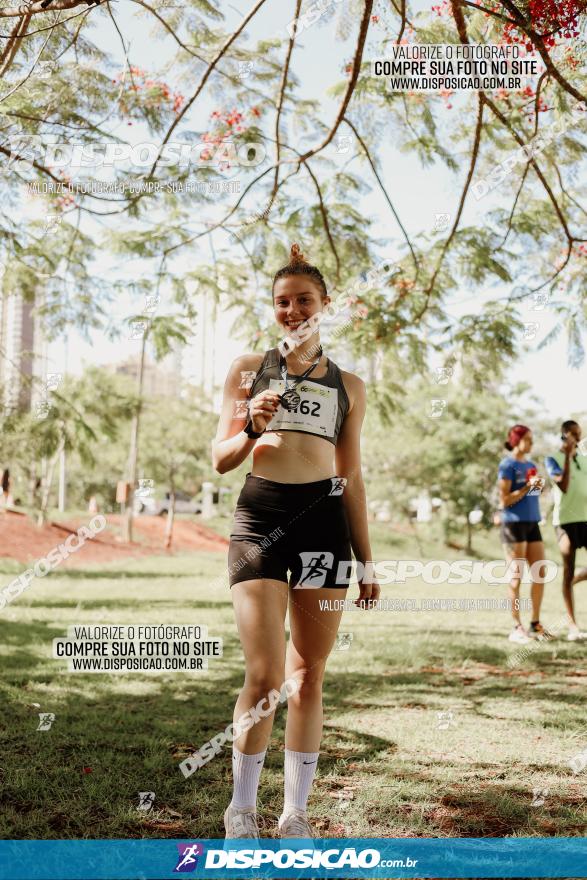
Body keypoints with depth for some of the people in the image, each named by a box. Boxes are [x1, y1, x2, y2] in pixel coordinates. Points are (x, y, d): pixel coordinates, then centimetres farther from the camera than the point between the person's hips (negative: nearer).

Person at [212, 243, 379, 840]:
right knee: (265, 677, -8)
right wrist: (252, 430, -15)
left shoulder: (348, 385, 14)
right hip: (260, 517, -2)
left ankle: (296, 814, 17)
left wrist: (367, 560, 13)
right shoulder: (248, 368, 9)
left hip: (325, 521, 2)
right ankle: (241, 808, 13)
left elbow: (352, 478, 16)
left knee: (308, 677, 5)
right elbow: (221, 459, 7)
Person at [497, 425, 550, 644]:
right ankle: (517, 628, 3)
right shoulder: (507, 465, -7)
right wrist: (527, 487, -19)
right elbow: (505, 500, -12)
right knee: (516, 577, -3)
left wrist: (539, 486, 3)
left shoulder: (530, 465, 15)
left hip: (532, 523, 7)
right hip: (514, 524, -7)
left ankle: (535, 624, 16)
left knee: (540, 574, 6)